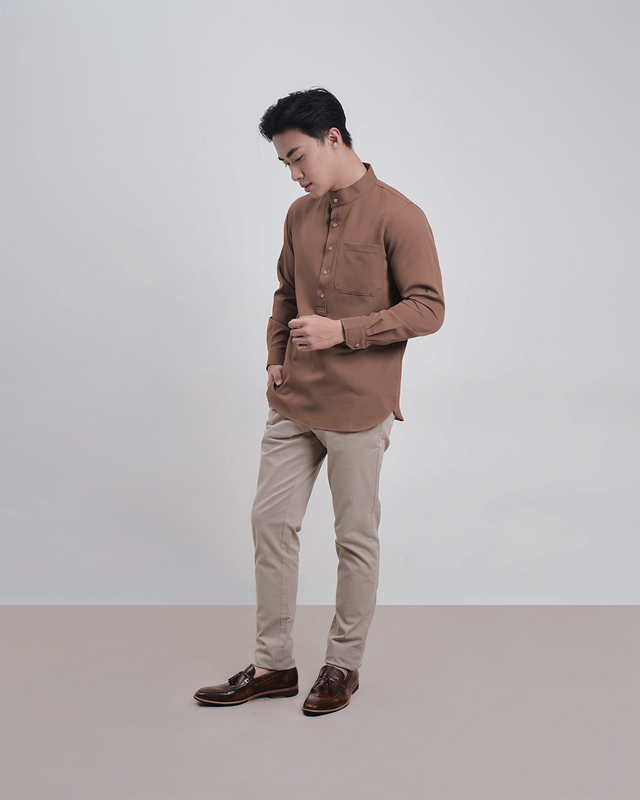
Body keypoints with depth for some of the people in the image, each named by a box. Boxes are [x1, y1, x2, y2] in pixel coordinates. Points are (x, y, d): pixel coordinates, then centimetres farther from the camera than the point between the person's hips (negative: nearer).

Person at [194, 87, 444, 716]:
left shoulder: (397, 217, -11)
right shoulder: (299, 215, 10)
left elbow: (428, 309, -14)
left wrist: (342, 331, -20)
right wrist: (276, 358, 7)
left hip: (359, 410, -6)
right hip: (293, 403, 7)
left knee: (355, 539, 6)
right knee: (271, 522, 8)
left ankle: (343, 665, 23)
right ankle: (273, 665, 21)